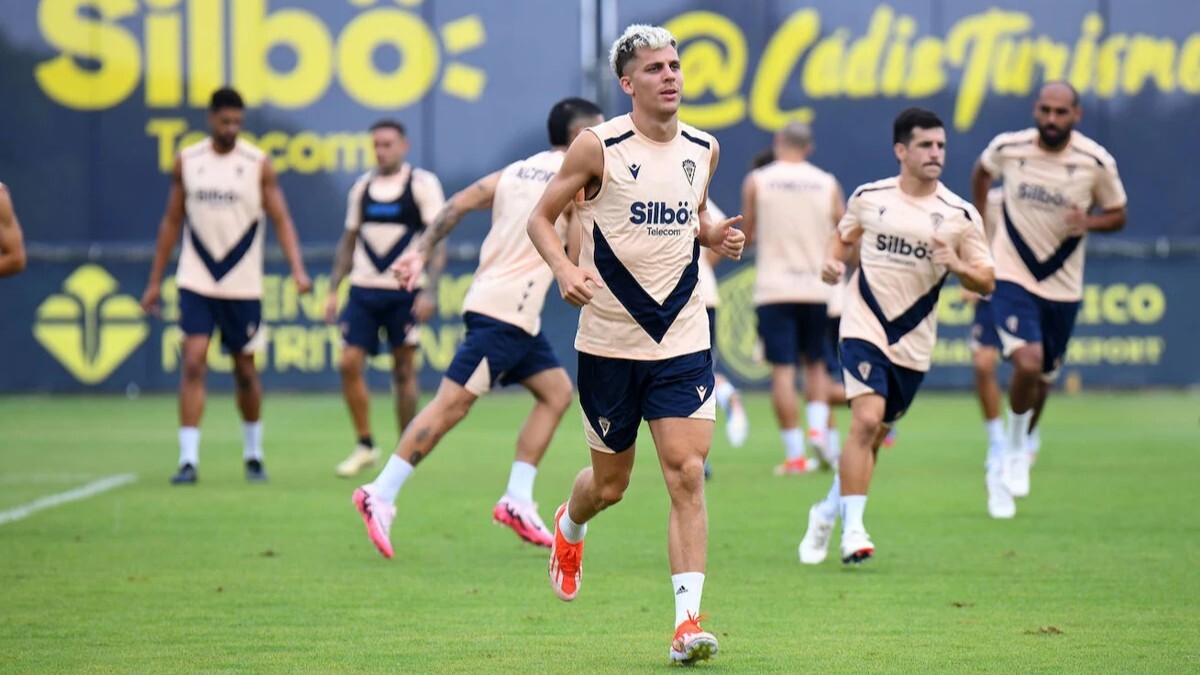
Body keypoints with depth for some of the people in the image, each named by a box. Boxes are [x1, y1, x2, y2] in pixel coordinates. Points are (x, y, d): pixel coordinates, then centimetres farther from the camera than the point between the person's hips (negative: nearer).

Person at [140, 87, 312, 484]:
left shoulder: (258, 164, -2)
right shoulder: (187, 161, 3)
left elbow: (281, 220, -5)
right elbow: (172, 221, 10)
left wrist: (297, 269, -20)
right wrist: (155, 281, 9)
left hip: (243, 286, 0)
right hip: (196, 283, 1)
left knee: (245, 371, 8)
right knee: (193, 363, -13)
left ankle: (253, 455, 27)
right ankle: (188, 459, -14)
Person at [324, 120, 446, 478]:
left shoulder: (422, 183, -3)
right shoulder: (362, 186, 12)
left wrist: (429, 291, -14)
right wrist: (333, 290, 12)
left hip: (405, 291, -4)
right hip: (364, 288, 4)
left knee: (404, 370, 0)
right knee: (350, 363, -6)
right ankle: (364, 445, 6)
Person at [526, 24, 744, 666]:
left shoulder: (703, 149, 6)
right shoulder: (598, 146, -8)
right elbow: (541, 217, 0)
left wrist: (716, 235, 2)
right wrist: (564, 268, -19)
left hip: (682, 341, 2)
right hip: (609, 342, -2)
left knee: (687, 476, -11)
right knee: (609, 482, 10)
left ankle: (688, 623, -12)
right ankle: (568, 530, 47)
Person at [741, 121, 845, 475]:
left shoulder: (756, 181, -1)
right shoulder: (828, 184, 4)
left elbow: (746, 236, 8)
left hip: (773, 289, -2)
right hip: (817, 288, 2)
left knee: (782, 369, -2)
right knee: (815, 363, 17)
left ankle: (795, 454, -6)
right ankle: (818, 427, -6)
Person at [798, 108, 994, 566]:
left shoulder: (961, 215, -2)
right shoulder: (869, 198, 1)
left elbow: (985, 283, 0)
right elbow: (844, 237, 20)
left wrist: (957, 266, -20)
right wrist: (833, 261, -2)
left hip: (913, 342, 2)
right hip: (864, 327, -2)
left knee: (875, 434, 11)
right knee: (866, 420, -20)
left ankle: (828, 512, 33)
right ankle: (853, 529, -17)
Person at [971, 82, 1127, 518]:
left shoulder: (1096, 163, -10)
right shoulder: (1007, 149, -8)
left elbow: (1117, 215, 3)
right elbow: (982, 172, 15)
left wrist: (1088, 222, -19)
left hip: (1062, 286, 2)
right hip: (1011, 278, -2)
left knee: (1043, 380, 12)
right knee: (1028, 362, -23)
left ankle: (1006, 465, 34)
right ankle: (1014, 451, 1)